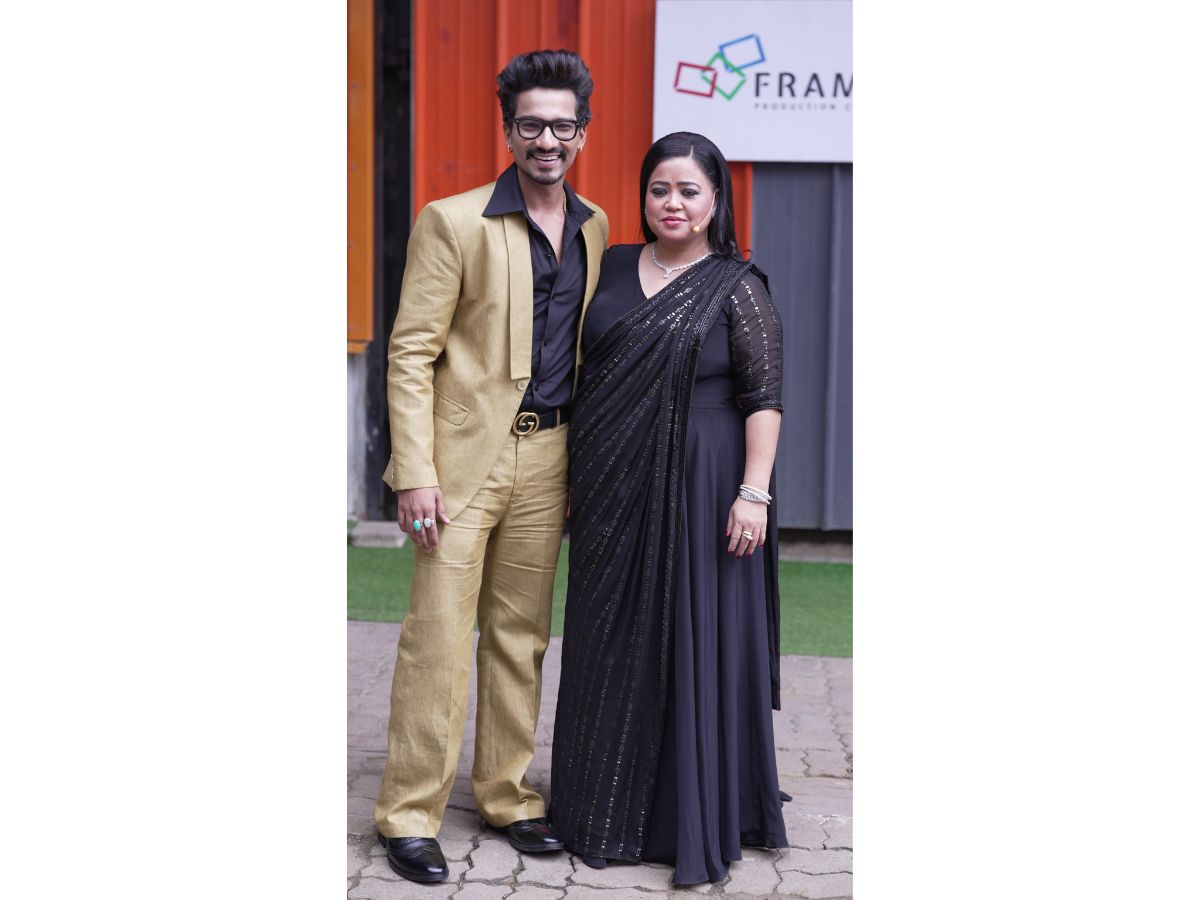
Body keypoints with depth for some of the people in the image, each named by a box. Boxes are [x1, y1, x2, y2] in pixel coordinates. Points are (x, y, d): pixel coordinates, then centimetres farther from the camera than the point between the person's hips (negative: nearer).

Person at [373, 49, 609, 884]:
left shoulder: (595, 228, 11)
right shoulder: (453, 222, -5)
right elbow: (411, 353, -8)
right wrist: (416, 472, -15)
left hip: (547, 460, 5)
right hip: (465, 456, -5)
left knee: (521, 635, 12)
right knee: (438, 636, -2)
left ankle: (507, 793, 25)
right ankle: (410, 814, 8)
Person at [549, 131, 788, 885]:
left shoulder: (738, 288, -4)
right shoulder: (612, 270, 8)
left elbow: (764, 398, -8)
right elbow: (581, 373, 13)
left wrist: (754, 492, -17)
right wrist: (573, 474, 10)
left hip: (695, 487, -4)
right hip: (613, 491, 5)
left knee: (695, 640, 1)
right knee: (612, 642, 11)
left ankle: (693, 817, 12)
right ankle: (609, 808, 24)